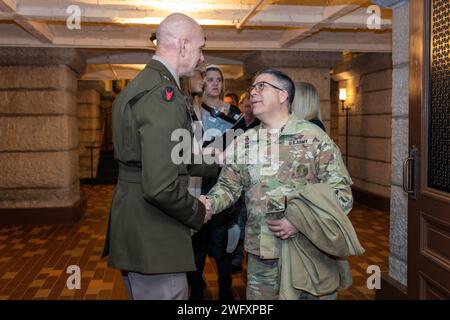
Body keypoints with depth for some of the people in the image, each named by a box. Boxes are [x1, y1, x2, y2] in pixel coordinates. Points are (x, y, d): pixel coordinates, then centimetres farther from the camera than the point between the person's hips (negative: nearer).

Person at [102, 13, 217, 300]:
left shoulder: (140, 85, 11)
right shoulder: (164, 93, -21)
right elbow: (160, 187, -28)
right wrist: (198, 212, -11)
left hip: (134, 231, 10)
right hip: (154, 242, -10)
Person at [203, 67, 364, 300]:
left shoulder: (313, 137, -6)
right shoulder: (243, 143, 6)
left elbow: (341, 190, -8)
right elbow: (228, 186, 10)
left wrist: (301, 221, -18)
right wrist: (208, 203, -12)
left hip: (308, 251, -3)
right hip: (261, 254, 3)